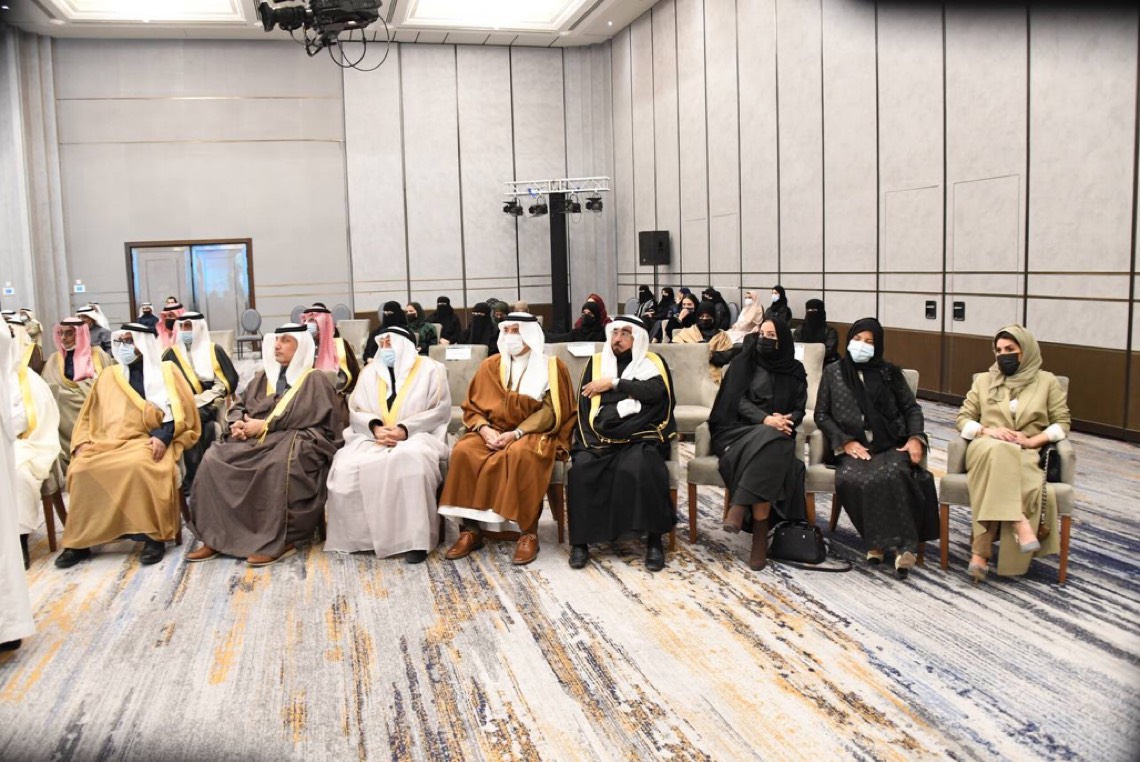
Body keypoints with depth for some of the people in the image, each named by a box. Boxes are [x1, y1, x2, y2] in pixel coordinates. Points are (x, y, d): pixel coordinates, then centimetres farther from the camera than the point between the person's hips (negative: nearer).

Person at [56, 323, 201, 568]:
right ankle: (79, 541, -15)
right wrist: (82, 442, 3)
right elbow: (88, 415, 21)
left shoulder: (166, 372, 10)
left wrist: (163, 435, -16)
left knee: (139, 466, -37)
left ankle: (153, 536, -27)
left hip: (150, 441, -4)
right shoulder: (108, 376, 21)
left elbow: (181, 411, 0)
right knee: (82, 469, -25)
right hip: (108, 442, 4)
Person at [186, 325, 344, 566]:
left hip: (296, 439, -6)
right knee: (214, 458, -19)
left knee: (276, 465, -39)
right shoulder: (263, 376, 23)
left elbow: (304, 417, -10)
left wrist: (264, 425, -14)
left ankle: (280, 540, -30)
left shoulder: (315, 379, 4)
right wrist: (238, 423, -4)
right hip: (257, 436, 6)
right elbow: (239, 406, 20)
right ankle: (216, 537, -17)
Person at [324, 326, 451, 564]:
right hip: (373, 437, 4)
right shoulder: (370, 371, 18)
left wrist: (405, 429, -16)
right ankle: (359, 535, -13)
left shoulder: (431, 369, 6)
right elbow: (355, 410, 10)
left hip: (416, 436, -4)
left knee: (411, 459, -40)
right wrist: (375, 427, -12)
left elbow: (440, 410, -4)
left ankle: (415, 538, -33)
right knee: (346, 467, -27)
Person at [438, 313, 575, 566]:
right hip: (493, 431, 4)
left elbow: (550, 411, -7)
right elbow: (472, 406, 9)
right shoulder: (490, 366, 12)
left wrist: (516, 433, -19)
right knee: (463, 451, -27)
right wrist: (484, 429, -13)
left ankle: (528, 533, -27)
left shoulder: (552, 367, 3)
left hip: (533, 433, -3)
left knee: (520, 453, -38)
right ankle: (471, 529, -20)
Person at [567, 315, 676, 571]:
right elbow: (584, 404, 11)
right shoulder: (596, 362, 19)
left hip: (640, 438, -2)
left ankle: (654, 540, -22)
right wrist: (589, 439, -4)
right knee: (582, 468, -28)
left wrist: (614, 383, -6)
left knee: (639, 468, -34)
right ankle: (580, 540, -18)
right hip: (600, 438, 2)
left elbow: (656, 391, -10)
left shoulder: (653, 362, 12)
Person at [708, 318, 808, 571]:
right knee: (766, 440, -37)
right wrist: (766, 419, -21)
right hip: (739, 430, -2)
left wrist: (784, 421, -15)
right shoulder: (744, 364, 7)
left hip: (776, 437, 2)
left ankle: (740, 508, -35)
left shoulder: (795, 372, 14)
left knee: (769, 448, -36)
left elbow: (799, 410, 9)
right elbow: (738, 400, -4)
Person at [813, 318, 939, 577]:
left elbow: (911, 408, 16)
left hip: (892, 446, 0)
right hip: (854, 448, 0)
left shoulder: (889, 372, 14)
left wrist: (915, 438, -4)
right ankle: (878, 539, -23)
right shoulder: (833, 372, 13)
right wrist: (845, 442, -6)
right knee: (850, 479, -34)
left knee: (894, 475, -34)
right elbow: (821, 415, 9)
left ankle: (904, 544, -29)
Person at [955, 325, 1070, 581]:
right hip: (986, 449, 1)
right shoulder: (984, 380, 18)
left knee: (999, 464, -38)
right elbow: (962, 419, 13)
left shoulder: (1047, 381, 14)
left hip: (1025, 454, -1)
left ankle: (982, 551, -37)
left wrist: (1033, 440, -9)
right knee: (998, 450, -40)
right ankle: (1020, 524, -44)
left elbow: (1062, 423, 9)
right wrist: (988, 430, -7)